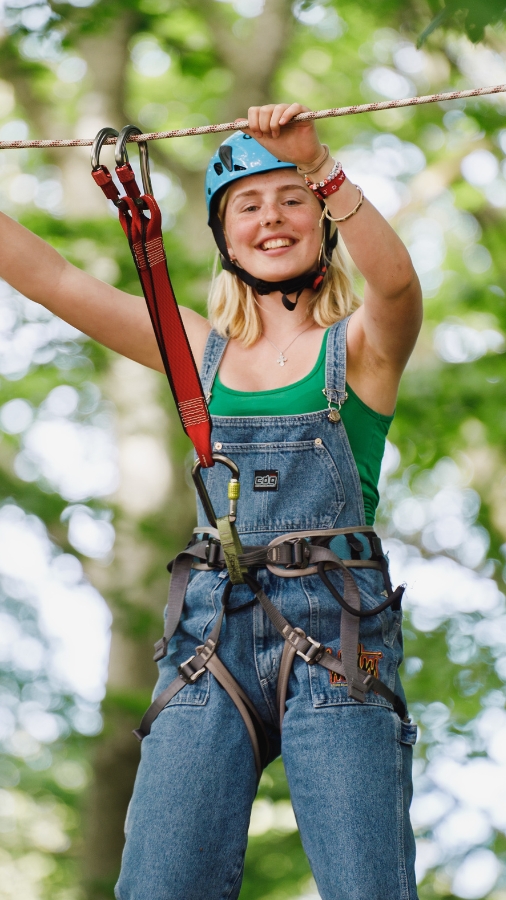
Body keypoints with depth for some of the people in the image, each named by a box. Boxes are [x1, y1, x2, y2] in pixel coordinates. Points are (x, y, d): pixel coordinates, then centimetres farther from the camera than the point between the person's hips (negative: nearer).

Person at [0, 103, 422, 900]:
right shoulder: (201, 349, 17)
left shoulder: (362, 343, 8)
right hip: (214, 632, 3)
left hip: (336, 633, -3)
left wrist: (321, 169, -28)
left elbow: (397, 280, -16)